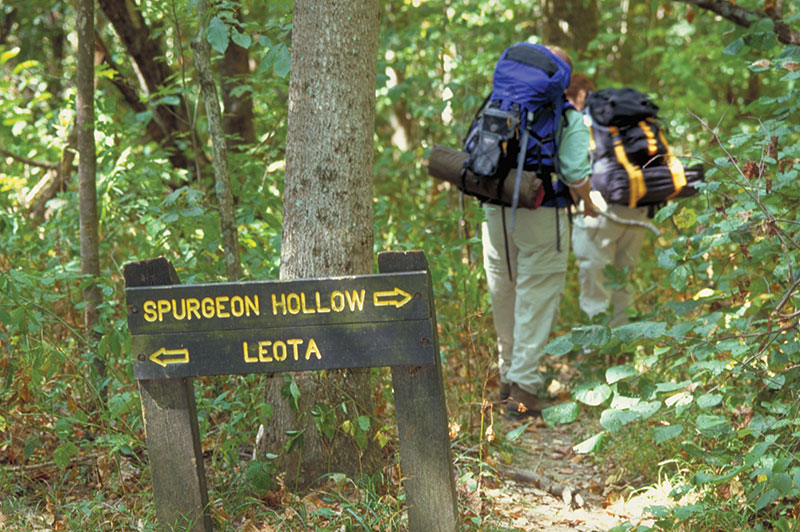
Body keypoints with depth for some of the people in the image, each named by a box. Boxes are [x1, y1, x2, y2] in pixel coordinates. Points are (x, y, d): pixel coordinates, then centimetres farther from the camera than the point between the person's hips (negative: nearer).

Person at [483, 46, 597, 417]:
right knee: (536, 302, 2)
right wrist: (587, 204, 8)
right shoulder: (569, 118, -5)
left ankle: (509, 376, 30)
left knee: (504, 299, 17)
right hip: (541, 218, -4)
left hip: (496, 214, 5)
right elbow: (576, 174, -12)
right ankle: (524, 387, -1)